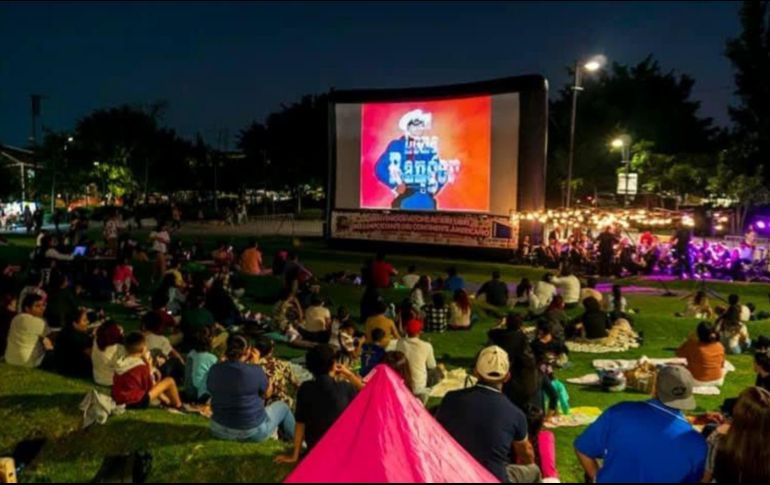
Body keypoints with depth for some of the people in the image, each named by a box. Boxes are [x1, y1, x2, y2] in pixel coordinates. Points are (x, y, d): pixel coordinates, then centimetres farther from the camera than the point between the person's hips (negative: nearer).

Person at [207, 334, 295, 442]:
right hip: (252, 432, -5)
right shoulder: (254, 371, -22)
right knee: (282, 407, 23)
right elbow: (268, 394, -4)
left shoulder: (214, 370, -10)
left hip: (219, 431, 5)